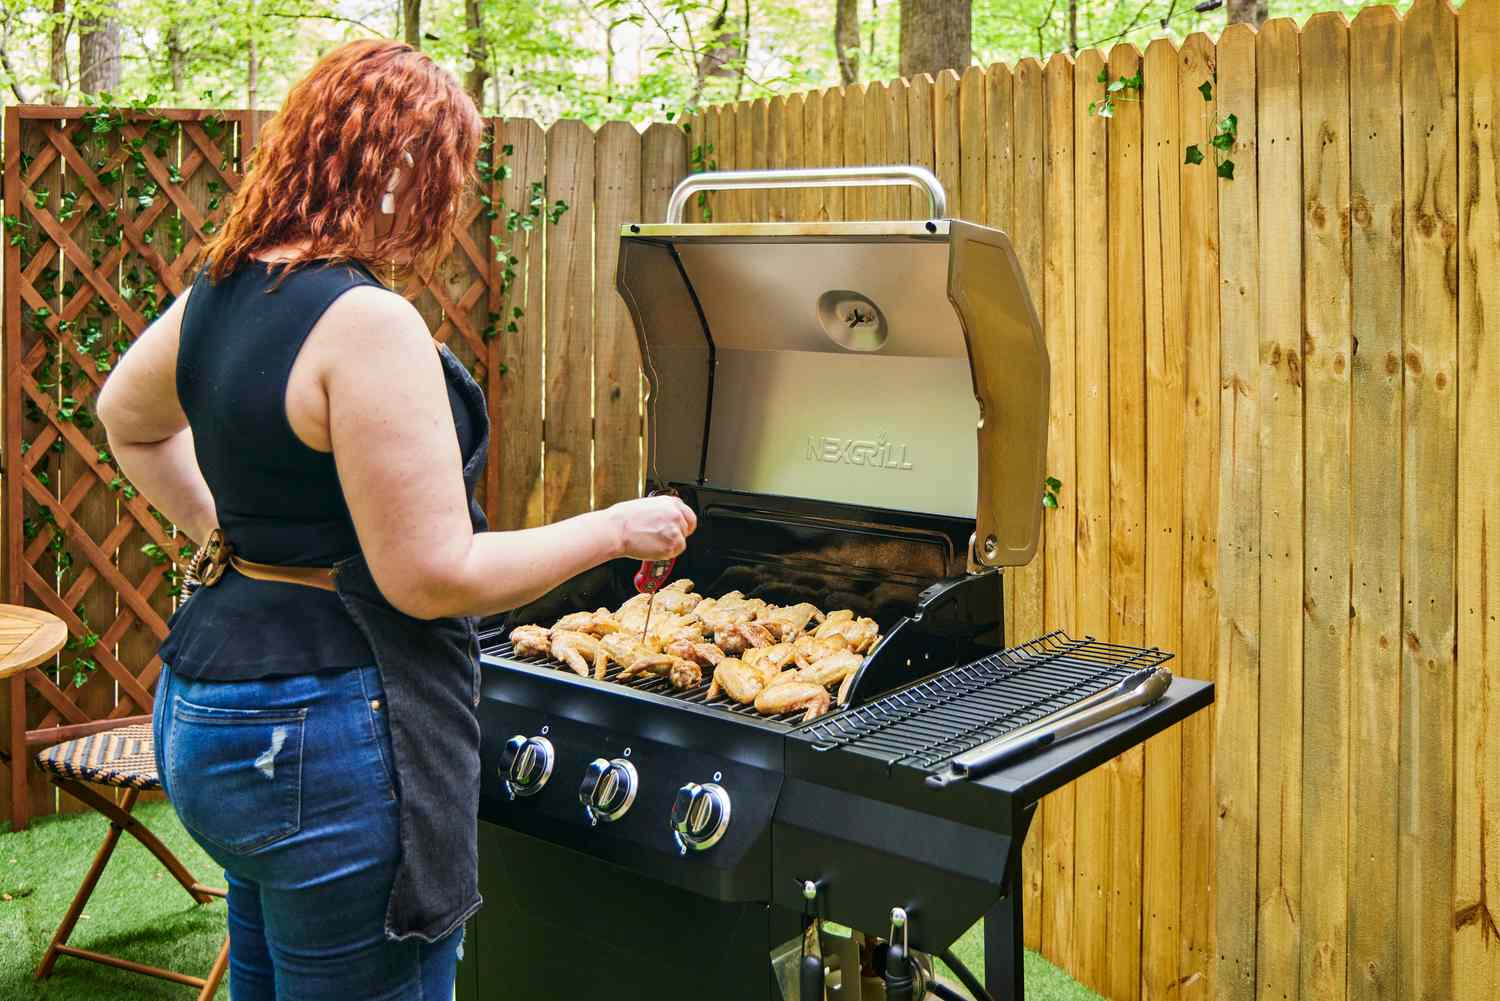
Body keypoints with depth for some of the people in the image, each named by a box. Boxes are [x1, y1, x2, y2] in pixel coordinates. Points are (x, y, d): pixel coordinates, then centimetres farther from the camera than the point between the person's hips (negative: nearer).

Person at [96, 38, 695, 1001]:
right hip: (328, 732, -10)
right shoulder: (368, 322, -22)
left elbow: (130, 421, 25)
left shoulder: (220, 294, 6)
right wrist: (617, 529, -11)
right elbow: (434, 576, -22)